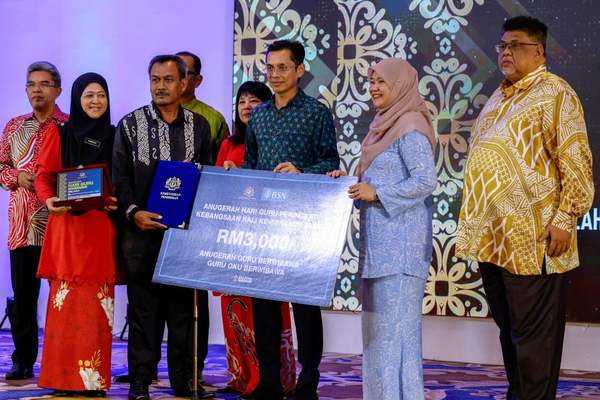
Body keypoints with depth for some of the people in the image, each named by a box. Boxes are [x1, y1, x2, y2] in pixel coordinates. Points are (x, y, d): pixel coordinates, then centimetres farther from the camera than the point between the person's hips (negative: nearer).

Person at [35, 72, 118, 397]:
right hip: (66, 225, -2)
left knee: (97, 301, 0)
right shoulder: (60, 133, 5)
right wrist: (48, 200, -17)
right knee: (66, 298, -5)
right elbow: (43, 175, 2)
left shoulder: (114, 136, 11)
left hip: (101, 228, 2)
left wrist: (117, 203, -8)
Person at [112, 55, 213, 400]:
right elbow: (120, 176, 0)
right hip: (144, 231, -1)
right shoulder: (131, 125, 3)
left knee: (184, 307, 5)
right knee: (143, 307, 2)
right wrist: (134, 212, -13)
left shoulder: (199, 126, 8)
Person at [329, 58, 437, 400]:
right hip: (381, 240, 10)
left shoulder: (410, 127, -12)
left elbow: (426, 180, -20)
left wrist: (376, 193, -20)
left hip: (400, 242, -10)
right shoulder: (386, 125, 17)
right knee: (378, 320, 12)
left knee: (396, 322, -7)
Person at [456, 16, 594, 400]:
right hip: (494, 236, 8)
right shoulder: (499, 97, 18)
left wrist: (565, 220, -19)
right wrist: (477, 224, 21)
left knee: (533, 335, -3)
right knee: (509, 327, 16)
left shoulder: (555, 93, -7)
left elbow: (576, 163, -13)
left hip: (531, 239, -8)